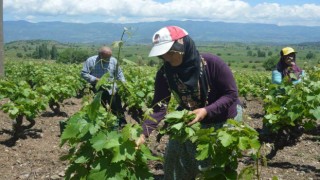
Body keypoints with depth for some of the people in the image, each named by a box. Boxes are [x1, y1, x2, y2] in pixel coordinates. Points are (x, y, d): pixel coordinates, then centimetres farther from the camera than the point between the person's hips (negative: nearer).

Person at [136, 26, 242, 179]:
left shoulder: (211, 63, -30)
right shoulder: (165, 74, -18)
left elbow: (231, 94, -24)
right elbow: (159, 107, -23)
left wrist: (206, 111, -40)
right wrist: (143, 133, -38)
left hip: (225, 118, -3)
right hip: (191, 118, 4)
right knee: (175, 152, 4)